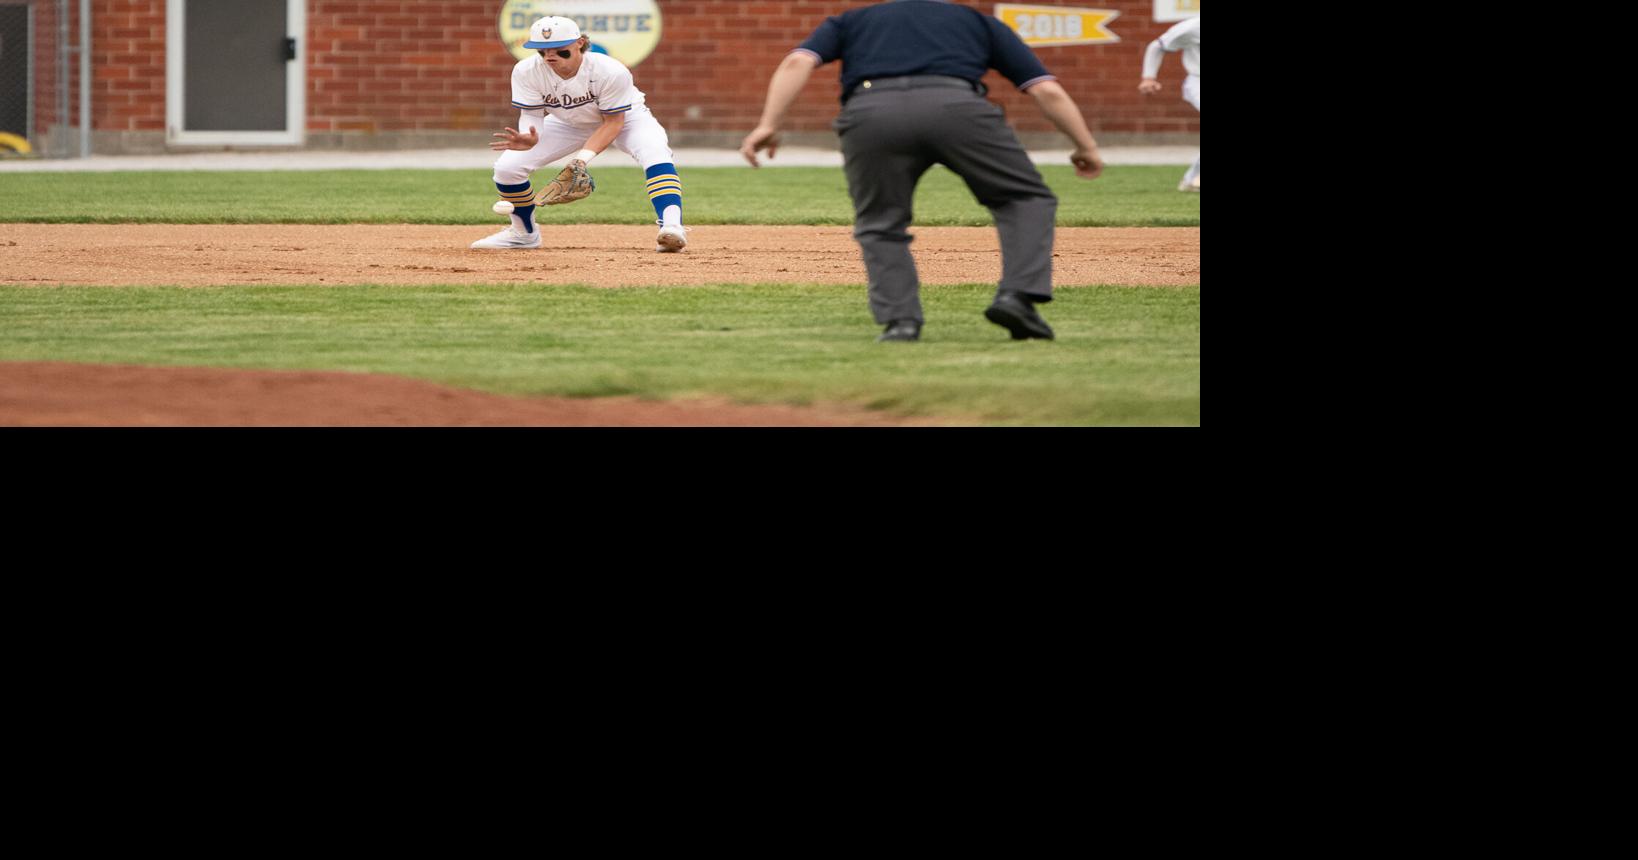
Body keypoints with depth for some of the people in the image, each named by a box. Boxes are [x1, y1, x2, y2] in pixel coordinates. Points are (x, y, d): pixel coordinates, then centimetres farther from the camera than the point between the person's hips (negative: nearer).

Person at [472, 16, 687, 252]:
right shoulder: (527, 72, -27)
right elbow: (532, 114, -20)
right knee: (506, 168, -9)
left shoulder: (611, 72, -35)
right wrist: (530, 138, -45)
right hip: (569, 124, 3)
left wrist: (585, 157, -39)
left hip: (627, 118, -3)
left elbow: (613, 122, -25)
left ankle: (672, 226, -44)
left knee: (654, 153, -35)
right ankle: (524, 233, 16)